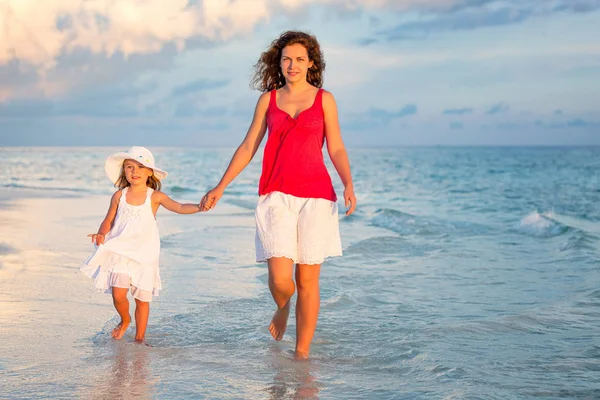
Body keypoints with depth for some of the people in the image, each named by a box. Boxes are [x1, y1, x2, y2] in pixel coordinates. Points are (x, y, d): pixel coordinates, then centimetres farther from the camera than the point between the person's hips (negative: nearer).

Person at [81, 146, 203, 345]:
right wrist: (101, 234, -10)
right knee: (118, 295, -11)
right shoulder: (119, 196, 2)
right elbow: (109, 220, 10)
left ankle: (140, 337, 20)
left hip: (144, 254, -1)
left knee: (143, 298, 4)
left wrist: (199, 207, -31)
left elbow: (179, 207, -14)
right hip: (120, 251, 1)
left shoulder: (154, 197, -4)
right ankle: (125, 320, 21)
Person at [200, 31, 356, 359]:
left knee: (307, 280, 0)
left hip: (316, 196, 0)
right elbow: (247, 147, 14)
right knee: (280, 277, -12)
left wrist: (348, 185, -12)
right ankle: (282, 308, 25)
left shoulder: (324, 99, 8)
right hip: (276, 196, 1)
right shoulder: (268, 100, 11)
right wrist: (220, 187, 11)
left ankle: (302, 352, 13)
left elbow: (336, 149, 5)